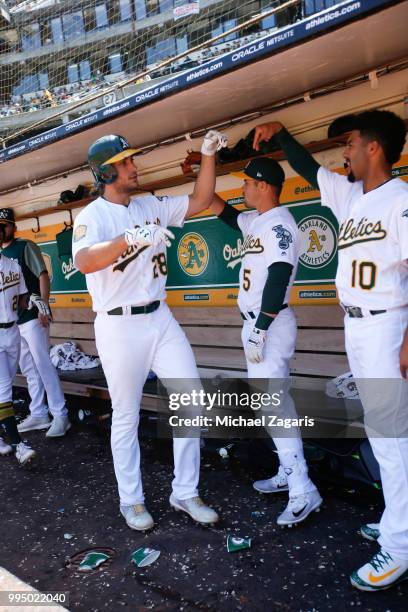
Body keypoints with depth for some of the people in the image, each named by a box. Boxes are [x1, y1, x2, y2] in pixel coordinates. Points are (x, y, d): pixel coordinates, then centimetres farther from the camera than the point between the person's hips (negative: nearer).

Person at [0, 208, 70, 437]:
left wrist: (43, 307, -19)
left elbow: (43, 275, -10)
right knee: (29, 369, 11)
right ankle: (38, 414, 20)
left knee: (43, 365, -8)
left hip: (33, 316, -7)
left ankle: (60, 416, -1)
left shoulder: (25, 246, -4)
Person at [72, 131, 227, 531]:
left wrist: (207, 155, 1)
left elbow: (200, 201, 12)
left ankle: (185, 493, 19)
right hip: (119, 326, -5)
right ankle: (131, 500, 27)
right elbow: (84, 262, -29)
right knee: (126, 417, 7)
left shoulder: (152, 206, 9)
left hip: (160, 319, 6)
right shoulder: (92, 216, -9)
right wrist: (131, 237, -42)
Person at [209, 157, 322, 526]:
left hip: (271, 325, -10)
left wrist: (260, 329, -25)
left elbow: (278, 278, -23)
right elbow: (223, 211, 31)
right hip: (256, 323, 10)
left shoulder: (279, 224, -14)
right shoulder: (255, 221, 15)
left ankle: (303, 491, -4)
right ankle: (289, 473, 24)